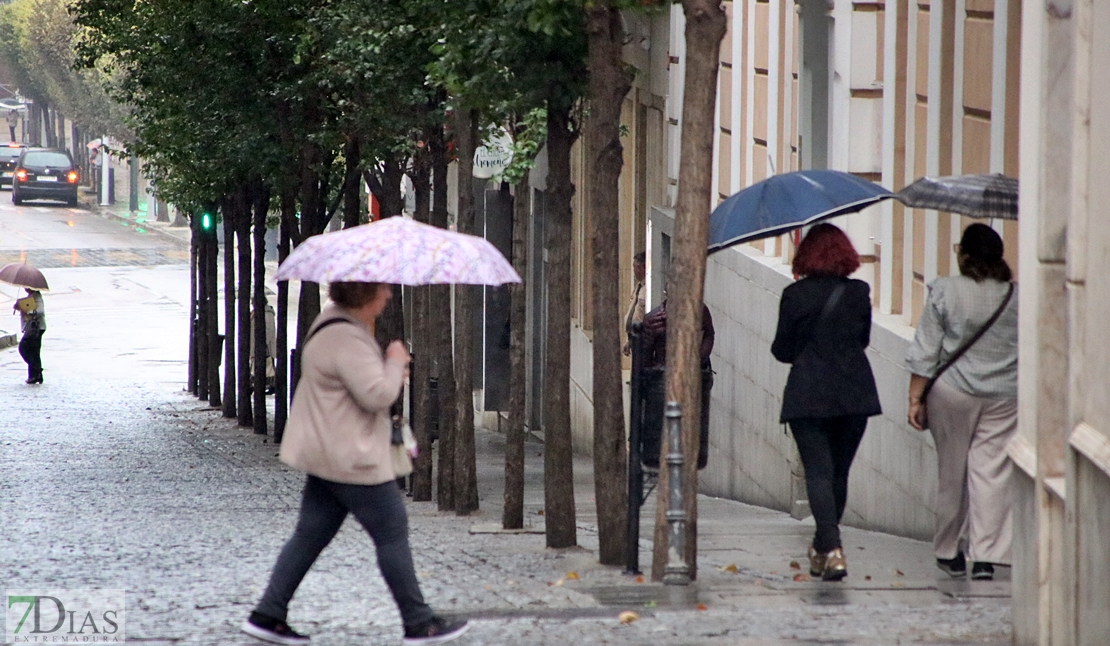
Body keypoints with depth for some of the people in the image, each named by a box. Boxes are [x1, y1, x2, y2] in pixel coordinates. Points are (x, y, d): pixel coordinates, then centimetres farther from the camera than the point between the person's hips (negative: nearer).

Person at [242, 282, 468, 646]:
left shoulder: (334, 322, 12)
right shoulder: (346, 339, -22)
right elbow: (377, 396, -25)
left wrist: (392, 370, 10)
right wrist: (395, 363, -8)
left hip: (329, 454, 11)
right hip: (353, 461, -11)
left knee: (311, 534, 11)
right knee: (392, 534, -1)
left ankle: (267, 615, 9)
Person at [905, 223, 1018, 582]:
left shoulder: (945, 291, -8)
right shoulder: (1018, 297, -1)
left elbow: (925, 351, -6)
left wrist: (916, 398, 0)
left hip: (953, 391, -1)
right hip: (1005, 395, 1)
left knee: (952, 471, 10)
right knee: (991, 471, 1)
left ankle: (949, 553, 19)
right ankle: (986, 555, -7)